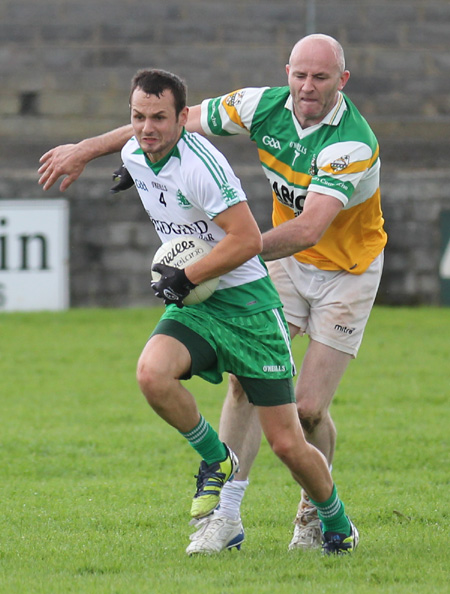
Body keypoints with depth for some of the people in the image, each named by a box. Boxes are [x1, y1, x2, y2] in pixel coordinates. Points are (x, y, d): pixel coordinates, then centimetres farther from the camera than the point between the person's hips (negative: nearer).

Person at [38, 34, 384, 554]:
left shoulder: (353, 143, -31)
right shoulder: (266, 106, -13)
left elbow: (309, 228, -42)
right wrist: (86, 150, -2)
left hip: (346, 273, -5)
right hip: (287, 260, 5)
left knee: (308, 410, -8)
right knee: (246, 380, -8)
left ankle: (316, 511, 18)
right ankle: (226, 512, -1)